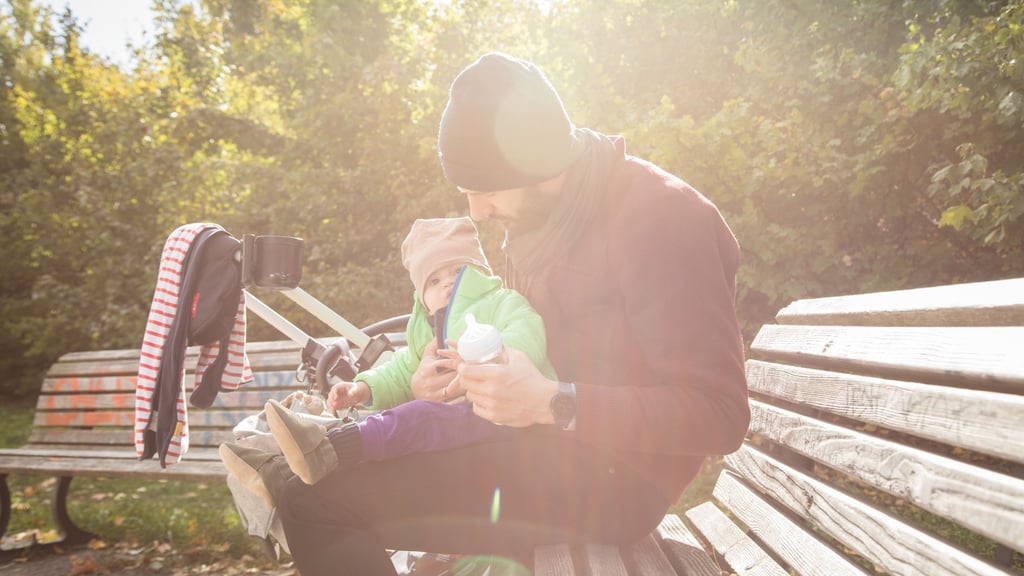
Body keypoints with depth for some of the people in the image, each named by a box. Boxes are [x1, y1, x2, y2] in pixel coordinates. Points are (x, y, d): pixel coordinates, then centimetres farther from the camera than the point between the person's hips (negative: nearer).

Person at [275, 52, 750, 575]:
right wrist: (462, 374, -2)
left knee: (313, 500, -19)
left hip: (613, 475, -8)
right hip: (545, 438, 9)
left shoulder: (661, 219, -17)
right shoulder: (532, 217, 9)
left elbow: (720, 415, -20)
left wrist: (553, 404, -28)